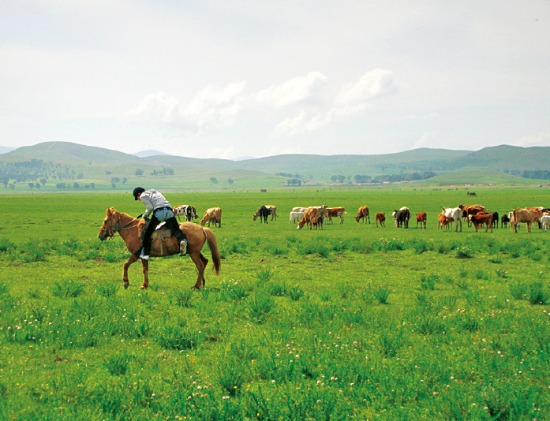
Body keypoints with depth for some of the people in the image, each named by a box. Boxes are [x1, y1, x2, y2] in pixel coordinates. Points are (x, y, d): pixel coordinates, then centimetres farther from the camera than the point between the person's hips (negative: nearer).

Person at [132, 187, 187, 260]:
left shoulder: (143, 196, 11)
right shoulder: (156, 192, 34)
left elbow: (150, 207, -2)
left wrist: (144, 216, 14)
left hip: (159, 213, -6)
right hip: (169, 211, 6)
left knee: (148, 231, 4)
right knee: (176, 230, -5)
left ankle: (145, 253, 2)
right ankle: (182, 240, -37)